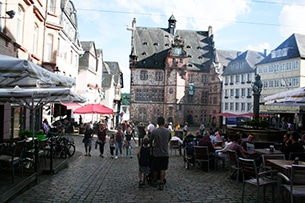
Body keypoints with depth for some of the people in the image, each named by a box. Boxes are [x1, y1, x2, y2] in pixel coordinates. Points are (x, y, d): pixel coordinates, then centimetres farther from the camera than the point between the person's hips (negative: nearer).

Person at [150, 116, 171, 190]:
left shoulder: (154, 131, -11)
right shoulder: (168, 131, -4)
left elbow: (150, 141, 2)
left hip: (156, 153, -1)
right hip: (165, 153, 1)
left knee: (155, 168, 14)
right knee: (163, 169, 8)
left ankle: (154, 181, 30)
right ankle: (161, 183, 8)